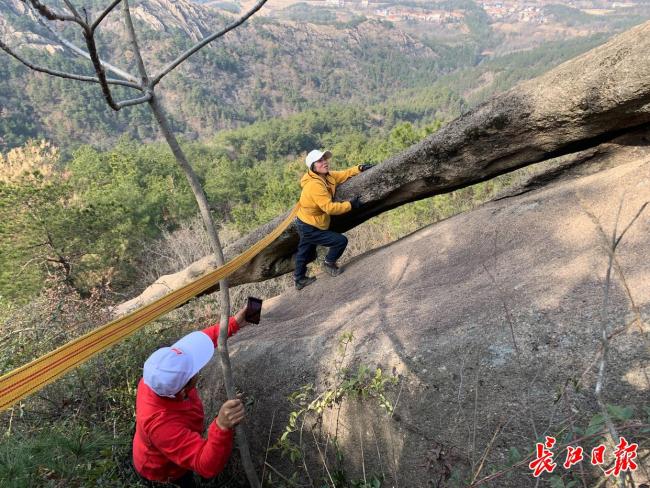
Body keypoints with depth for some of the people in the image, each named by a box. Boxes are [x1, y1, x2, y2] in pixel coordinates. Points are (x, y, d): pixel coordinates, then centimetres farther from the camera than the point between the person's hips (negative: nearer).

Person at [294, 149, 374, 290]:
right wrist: (350, 204, -24)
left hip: (306, 224, 10)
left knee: (305, 254, 26)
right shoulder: (314, 185, -32)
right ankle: (329, 264, 19)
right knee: (341, 241, -5)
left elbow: (344, 174, 11)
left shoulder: (327, 176, -3)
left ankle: (299, 280, 45)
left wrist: (359, 168, -3)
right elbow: (329, 208, -33)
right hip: (309, 229, -10)